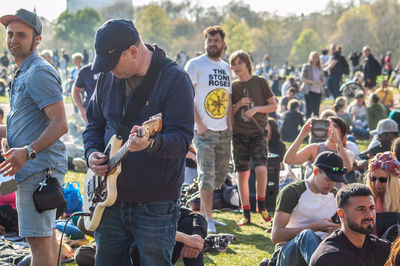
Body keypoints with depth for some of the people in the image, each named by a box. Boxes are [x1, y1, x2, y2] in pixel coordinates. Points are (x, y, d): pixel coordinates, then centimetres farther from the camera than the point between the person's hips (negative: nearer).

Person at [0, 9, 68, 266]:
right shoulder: (23, 73, 19)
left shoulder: (40, 73, -14)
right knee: (47, 235, 16)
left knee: (39, 239, -11)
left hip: (39, 167, -11)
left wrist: (28, 152, -32)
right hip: (35, 167, 11)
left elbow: (60, 124, -22)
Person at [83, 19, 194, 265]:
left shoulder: (174, 79, -12)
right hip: (111, 198, 6)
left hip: (155, 203, -6)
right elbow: (94, 123, 19)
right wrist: (92, 152, -1)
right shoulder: (108, 78, 7)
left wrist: (151, 143, -38)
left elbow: (182, 139, -18)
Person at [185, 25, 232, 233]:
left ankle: (203, 210, 25)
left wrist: (229, 125, 7)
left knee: (221, 174, 9)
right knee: (207, 175, -8)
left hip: (224, 131, 6)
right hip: (204, 131, -6)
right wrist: (199, 125, -14)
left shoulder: (226, 68, 16)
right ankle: (208, 220, -4)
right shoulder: (195, 65, -2)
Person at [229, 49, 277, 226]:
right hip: (239, 133, 3)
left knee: (261, 169, -18)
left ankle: (261, 205, 5)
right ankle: (246, 214, 10)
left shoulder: (260, 82, 1)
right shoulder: (232, 86, 8)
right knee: (243, 173, 2)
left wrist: (256, 109, -12)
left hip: (257, 133, -2)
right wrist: (239, 104, -8)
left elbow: (273, 106, 3)